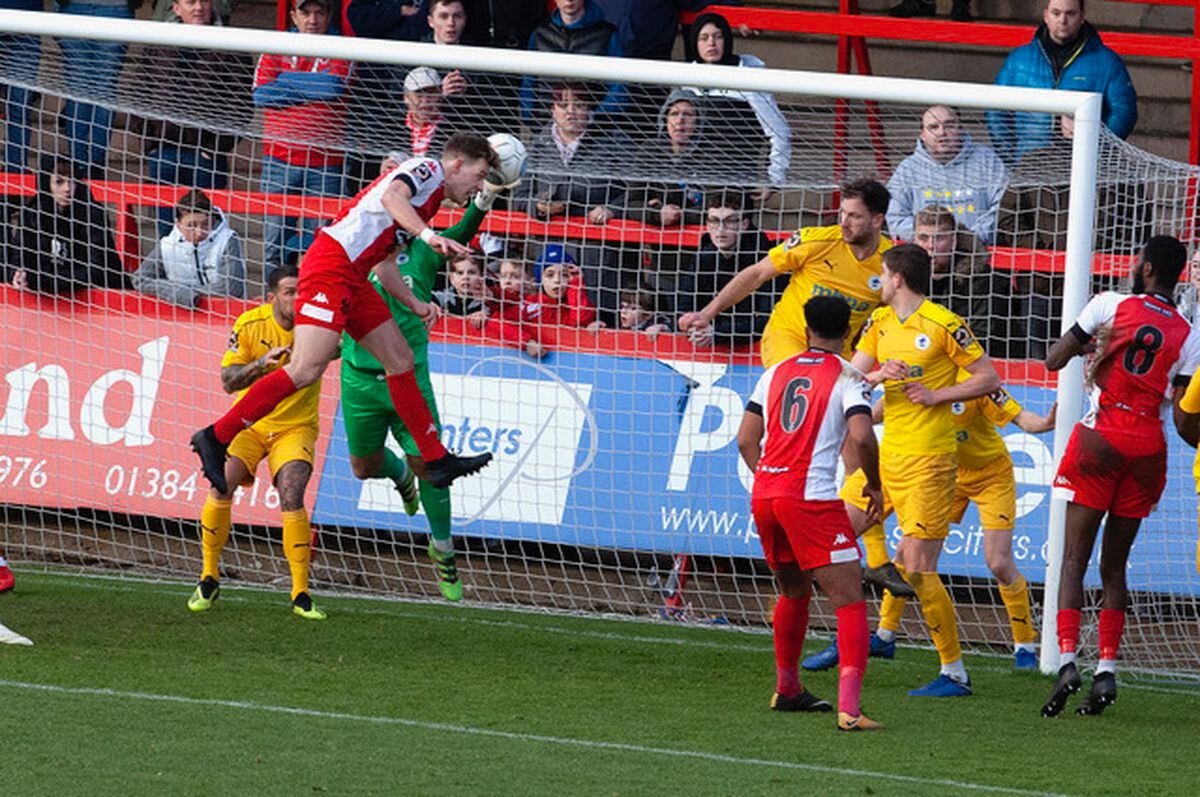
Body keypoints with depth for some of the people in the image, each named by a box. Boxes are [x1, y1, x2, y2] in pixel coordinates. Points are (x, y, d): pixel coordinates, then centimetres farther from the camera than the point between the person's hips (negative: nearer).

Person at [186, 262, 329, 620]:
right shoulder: (249, 325, -10)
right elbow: (228, 381, -11)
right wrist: (262, 362, -28)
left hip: (296, 426, -1)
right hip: (250, 423, 1)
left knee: (291, 499, -21)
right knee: (220, 487, -17)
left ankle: (300, 594, -10)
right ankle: (209, 580, 2)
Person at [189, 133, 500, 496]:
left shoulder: (428, 199, 29)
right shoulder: (426, 169, 1)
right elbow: (392, 197, -22)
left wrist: (415, 304, 22)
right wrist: (428, 234, -32)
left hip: (353, 277, 11)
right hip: (332, 265, -11)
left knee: (400, 360, 10)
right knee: (307, 370, -18)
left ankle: (437, 461, 15)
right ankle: (216, 437, -16)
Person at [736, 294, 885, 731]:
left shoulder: (776, 373, 15)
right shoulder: (847, 377, -1)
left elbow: (746, 440, 14)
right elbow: (861, 436, -16)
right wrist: (874, 485, 0)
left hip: (764, 495, 6)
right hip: (812, 499, -6)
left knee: (793, 592, 27)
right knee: (850, 604, -7)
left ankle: (787, 690, 39)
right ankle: (849, 707, -22)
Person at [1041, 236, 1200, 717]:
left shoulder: (1111, 305, -1)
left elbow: (1054, 361, 3)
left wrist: (1084, 344, 22)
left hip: (1099, 441, -3)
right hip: (1147, 447, 3)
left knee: (1074, 560, -3)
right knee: (1114, 565, 11)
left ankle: (1067, 659, -19)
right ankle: (1107, 671, 2)